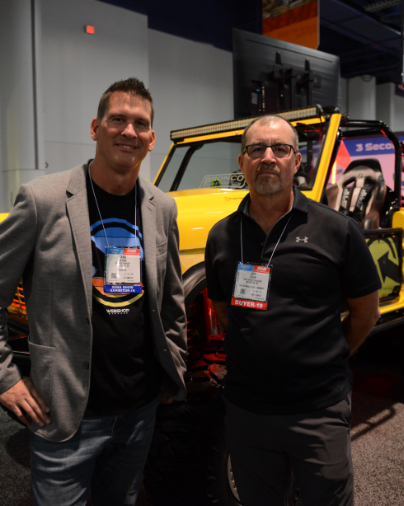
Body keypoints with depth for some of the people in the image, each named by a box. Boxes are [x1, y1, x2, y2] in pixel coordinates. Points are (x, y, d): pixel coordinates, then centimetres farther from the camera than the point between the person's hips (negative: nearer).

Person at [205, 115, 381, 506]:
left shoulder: (336, 230, -8)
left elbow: (366, 311, 2)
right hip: (245, 410, 3)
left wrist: (324, 360, 4)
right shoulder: (221, 236, 1)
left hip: (319, 413, -2)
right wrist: (254, 354, 5)